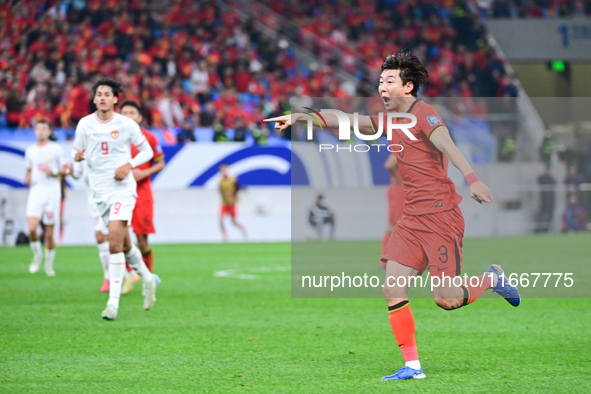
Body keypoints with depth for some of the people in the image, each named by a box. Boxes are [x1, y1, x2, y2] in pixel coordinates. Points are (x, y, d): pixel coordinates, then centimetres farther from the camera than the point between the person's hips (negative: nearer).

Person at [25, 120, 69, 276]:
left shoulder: (56, 149, 2)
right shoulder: (30, 150, 12)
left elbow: (65, 169, 6)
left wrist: (53, 171, -12)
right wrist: (28, 177, 3)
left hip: (52, 192, -2)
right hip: (35, 192, 2)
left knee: (49, 233, -1)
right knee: (32, 228, -16)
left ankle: (49, 263, 17)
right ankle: (37, 255, 9)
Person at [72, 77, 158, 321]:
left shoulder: (126, 125, -4)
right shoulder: (85, 124, 2)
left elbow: (147, 151, 6)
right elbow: (77, 152, 11)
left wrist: (129, 165, -12)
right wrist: (77, 156, -14)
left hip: (123, 189, -4)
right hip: (100, 191, 4)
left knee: (115, 243, -16)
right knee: (123, 244, 12)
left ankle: (113, 301, -15)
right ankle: (147, 278, 38)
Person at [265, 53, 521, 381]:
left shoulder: (424, 114, -11)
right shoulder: (391, 119, 15)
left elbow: (448, 147, -26)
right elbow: (349, 121, 21)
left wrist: (471, 179, -42)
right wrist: (299, 117, 18)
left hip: (440, 216, -8)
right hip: (412, 218, 8)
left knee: (445, 299, -8)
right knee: (393, 289, -3)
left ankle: (492, 280, 21)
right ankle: (412, 366, 0)